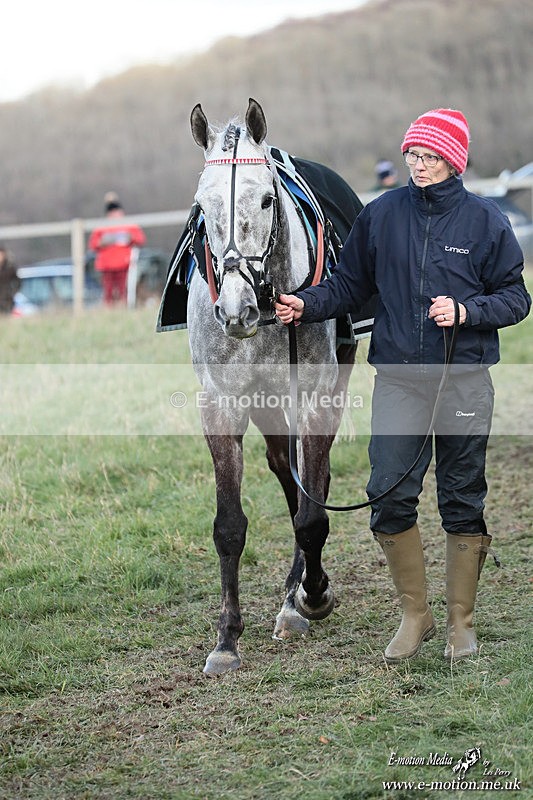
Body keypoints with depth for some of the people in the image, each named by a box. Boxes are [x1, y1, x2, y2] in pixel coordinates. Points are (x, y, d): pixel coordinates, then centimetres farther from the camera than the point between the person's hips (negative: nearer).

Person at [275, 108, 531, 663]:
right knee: (389, 498, -2)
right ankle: (415, 614, 15)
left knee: (463, 503, 6)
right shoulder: (381, 214, 4)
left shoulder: (484, 220, -2)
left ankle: (461, 622, 20)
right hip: (397, 379, 2)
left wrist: (465, 311, -15)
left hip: (463, 382, -2)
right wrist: (306, 305, -6)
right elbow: (350, 284, 11)